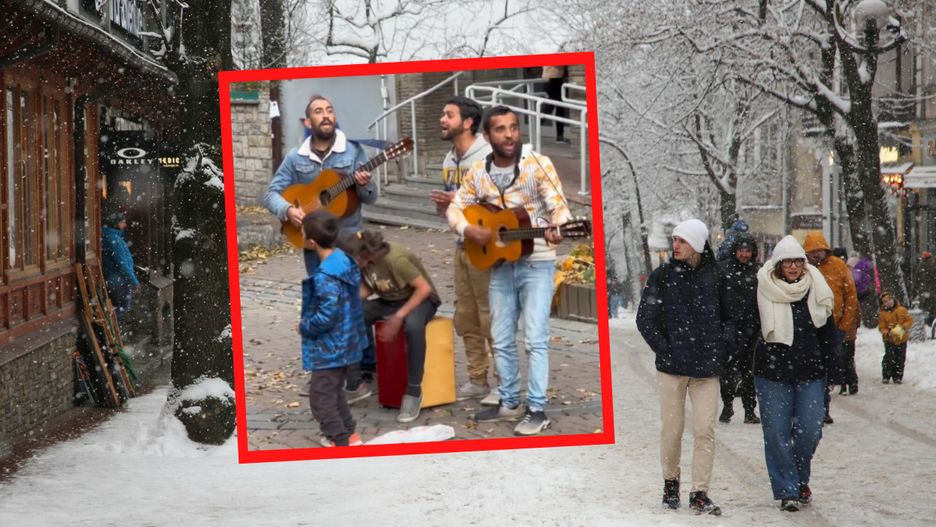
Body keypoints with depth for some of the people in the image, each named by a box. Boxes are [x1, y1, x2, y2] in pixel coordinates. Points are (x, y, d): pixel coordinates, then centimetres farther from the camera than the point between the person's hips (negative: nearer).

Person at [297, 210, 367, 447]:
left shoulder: (325, 276, -28)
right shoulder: (343, 259, 1)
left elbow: (327, 315, -29)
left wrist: (305, 326, -11)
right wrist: (308, 322, 13)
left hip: (329, 347, -10)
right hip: (344, 342, 10)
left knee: (320, 396, 1)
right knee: (334, 391, 23)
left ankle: (341, 442, 5)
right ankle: (348, 434, 32)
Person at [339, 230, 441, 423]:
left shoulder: (395, 259, -30)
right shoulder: (365, 260, -9)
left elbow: (424, 288, -26)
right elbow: (366, 290, 3)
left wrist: (399, 316, -27)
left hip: (421, 299, -7)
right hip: (389, 300, 7)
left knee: (412, 325, -40)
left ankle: (414, 391, -27)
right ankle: (359, 379, -4)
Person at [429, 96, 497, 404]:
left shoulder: (488, 157, -14)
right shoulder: (449, 161, 12)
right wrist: (444, 206, 0)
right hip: (462, 246, 8)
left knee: (492, 318, -5)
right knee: (465, 318, 11)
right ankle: (477, 381, 20)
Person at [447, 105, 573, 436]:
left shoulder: (538, 164, -10)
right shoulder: (478, 172, 3)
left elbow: (558, 204, -17)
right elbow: (455, 208, 9)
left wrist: (555, 227, -39)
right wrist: (468, 229, -12)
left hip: (536, 263, -5)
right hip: (500, 264, 5)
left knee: (535, 338, -8)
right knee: (502, 340, 11)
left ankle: (537, 410, -3)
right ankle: (509, 403, 23)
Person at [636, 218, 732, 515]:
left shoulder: (714, 277, 5)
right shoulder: (663, 276, 0)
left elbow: (728, 317, 17)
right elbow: (645, 319, 0)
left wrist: (723, 349, 6)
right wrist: (665, 350, -6)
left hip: (707, 368, 1)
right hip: (672, 367, -1)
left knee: (705, 430, -3)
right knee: (672, 429, 5)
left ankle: (699, 494, 3)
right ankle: (671, 482, 26)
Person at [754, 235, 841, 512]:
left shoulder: (816, 291, 5)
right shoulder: (762, 292, -3)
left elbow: (829, 333, 11)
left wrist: (832, 369, 7)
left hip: (810, 374, 2)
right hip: (772, 374, -2)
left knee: (810, 431, -2)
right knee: (777, 432, -2)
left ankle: (800, 479, 23)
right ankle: (787, 491, 7)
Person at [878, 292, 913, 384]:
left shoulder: (902, 310, -5)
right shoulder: (882, 314, -6)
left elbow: (910, 321, -3)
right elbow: (881, 327, -5)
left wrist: (902, 327, -19)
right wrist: (888, 333, -24)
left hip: (902, 339, 1)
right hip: (889, 340, -1)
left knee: (900, 359, 6)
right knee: (889, 358, -8)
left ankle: (898, 377, 16)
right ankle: (886, 376, 4)